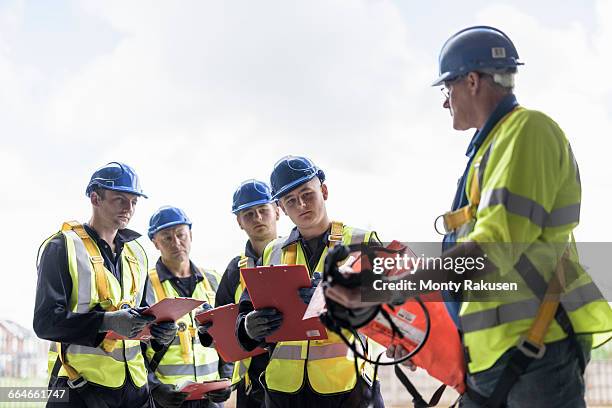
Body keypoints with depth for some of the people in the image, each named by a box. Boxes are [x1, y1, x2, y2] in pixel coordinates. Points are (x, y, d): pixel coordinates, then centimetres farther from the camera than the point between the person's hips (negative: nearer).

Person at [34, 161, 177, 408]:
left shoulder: (136, 253, 15)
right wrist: (107, 321, -26)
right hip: (81, 385, -6)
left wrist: (161, 330, 0)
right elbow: (46, 321, -14)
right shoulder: (63, 247, -6)